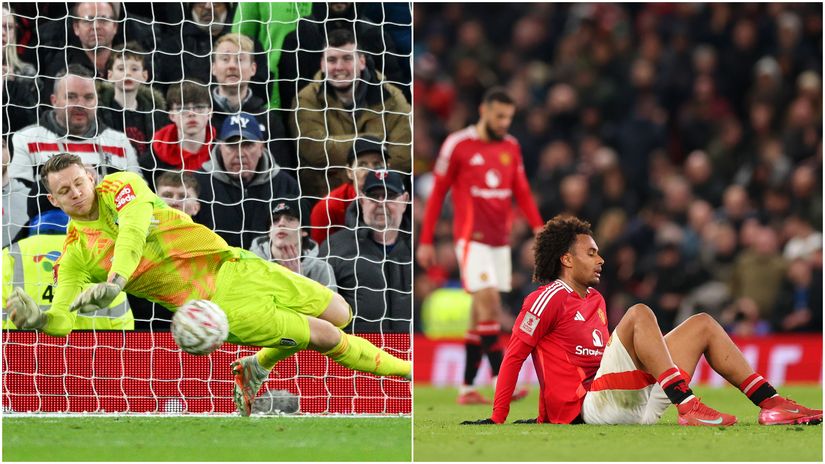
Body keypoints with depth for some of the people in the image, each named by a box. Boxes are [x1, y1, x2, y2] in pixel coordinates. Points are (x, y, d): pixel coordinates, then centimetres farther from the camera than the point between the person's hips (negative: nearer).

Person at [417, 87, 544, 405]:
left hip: (500, 240, 6)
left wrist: (539, 227, -1)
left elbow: (521, 193, 14)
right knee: (488, 301, -18)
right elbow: (437, 193, 0)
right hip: (472, 237, -6)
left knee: (482, 313, 6)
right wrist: (426, 241, 0)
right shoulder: (458, 145, -5)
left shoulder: (511, 148, 10)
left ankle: (467, 388, 10)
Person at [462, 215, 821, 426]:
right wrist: (498, 420, -9)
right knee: (639, 314, -25)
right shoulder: (549, 298, -3)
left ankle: (772, 405, -5)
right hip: (590, 406, -9)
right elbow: (514, 356, -5)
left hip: (633, 404, 9)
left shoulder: (595, 300, 24)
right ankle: (688, 408, -37)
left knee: (702, 325, 9)